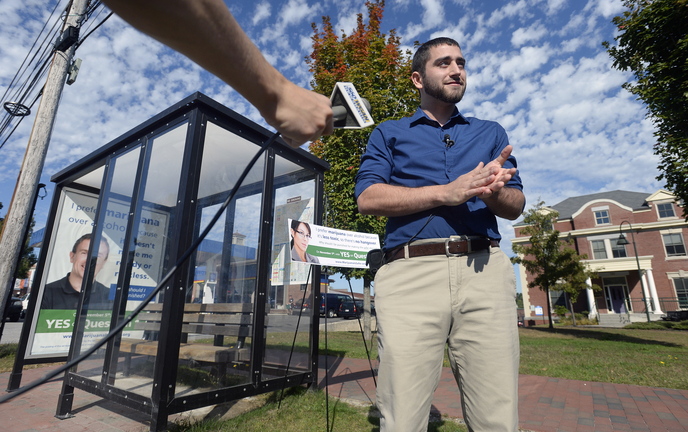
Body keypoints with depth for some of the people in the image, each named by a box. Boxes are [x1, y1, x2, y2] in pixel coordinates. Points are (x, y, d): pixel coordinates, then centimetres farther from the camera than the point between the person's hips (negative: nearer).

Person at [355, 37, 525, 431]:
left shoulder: (491, 133, 24)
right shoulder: (389, 133, 16)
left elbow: (515, 206, 15)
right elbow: (368, 197, 0)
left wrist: (493, 192, -9)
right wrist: (447, 192, -9)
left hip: (484, 269, 3)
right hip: (410, 271, -2)